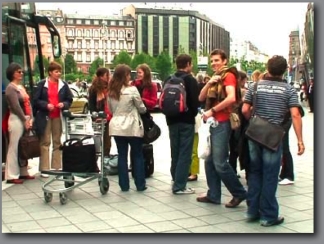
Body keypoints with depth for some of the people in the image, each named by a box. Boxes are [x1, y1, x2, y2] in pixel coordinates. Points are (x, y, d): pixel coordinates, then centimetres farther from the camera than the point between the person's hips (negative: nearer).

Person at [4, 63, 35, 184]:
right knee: (14, 147, -5)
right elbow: (16, 107, -16)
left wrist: (30, 118, 1)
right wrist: (25, 120, -13)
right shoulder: (11, 88, -9)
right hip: (16, 119, -8)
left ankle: (23, 172, 21)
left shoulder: (21, 87, 17)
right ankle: (12, 176, 0)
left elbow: (28, 103, 12)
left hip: (25, 119, 8)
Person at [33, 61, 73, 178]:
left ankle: (56, 167, 18)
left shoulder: (64, 85, 6)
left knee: (57, 142, 10)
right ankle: (44, 169, 3)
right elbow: (36, 100, -3)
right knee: (45, 142, 0)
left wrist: (64, 104, -11)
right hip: (45, 116, -3)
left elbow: (70, 100, 9)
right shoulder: (42, 84, -3)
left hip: (58, 117, 3)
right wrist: (46, 105, -19)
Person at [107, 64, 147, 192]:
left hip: (117, 126, 5)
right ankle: (140, 185, 10)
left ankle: (124, 185, 10)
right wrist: (144, 109, 19)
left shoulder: (111, 91, 5)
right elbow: (141, 108, -2)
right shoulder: (132, 89, -11)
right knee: (138, 155, 7)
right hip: (132, 126, -4)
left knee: (122, 155, 8)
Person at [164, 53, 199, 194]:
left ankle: (175, 180, 24)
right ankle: (179, 186, -4)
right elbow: (195, 101, -14)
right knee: (185, 153, -3)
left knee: (175, 152, 15)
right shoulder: (190, 80, -10)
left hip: (172, 120, 6)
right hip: (186, 121, -6)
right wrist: (193, 113, 5)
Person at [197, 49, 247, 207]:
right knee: (209, 161, 10)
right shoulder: (215, 78, 19)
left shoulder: (228, 76, -7)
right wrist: (209, 83, -5)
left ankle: (239, 193, 4)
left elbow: (231, 98, -24)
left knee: (220, 163, -9)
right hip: (212, 123, 9)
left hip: (222, 123, -9)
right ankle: (213, 195, 18)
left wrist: (211, 111, -18)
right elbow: (201, 98, 11)